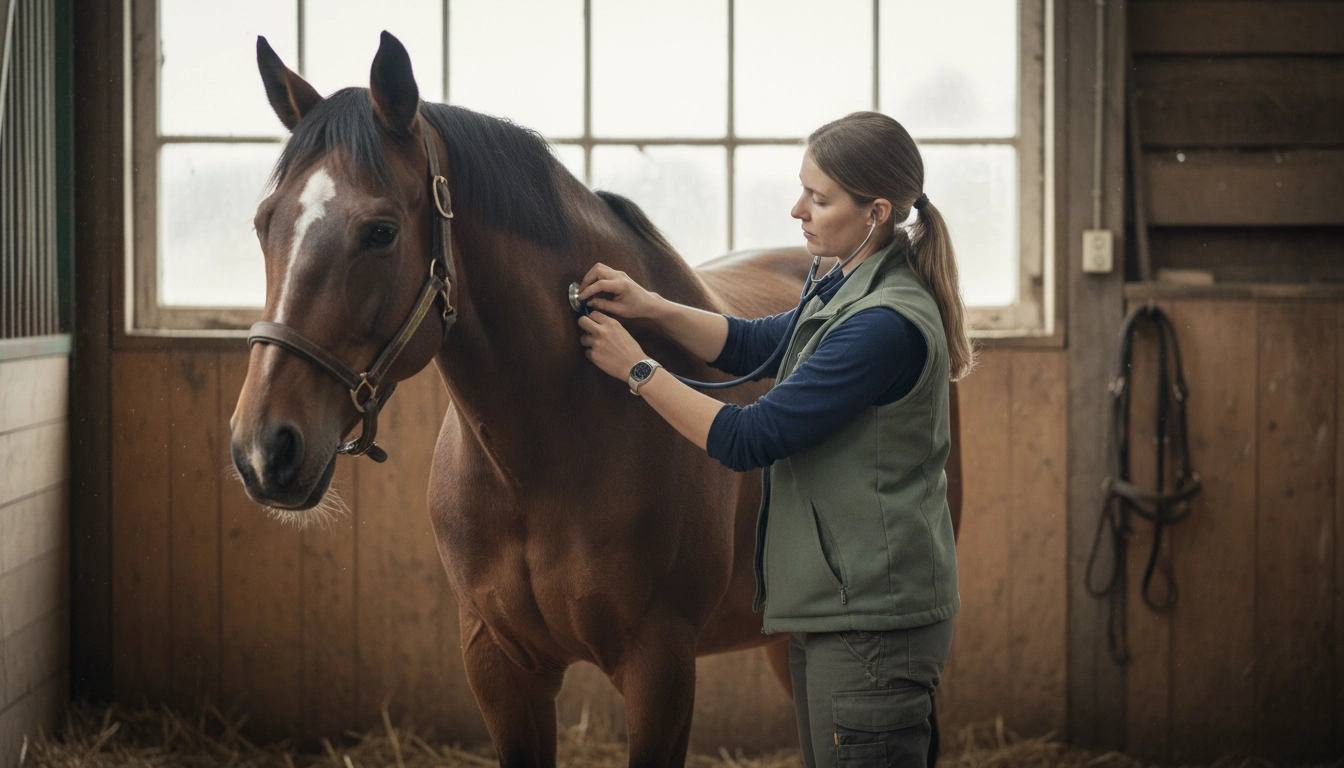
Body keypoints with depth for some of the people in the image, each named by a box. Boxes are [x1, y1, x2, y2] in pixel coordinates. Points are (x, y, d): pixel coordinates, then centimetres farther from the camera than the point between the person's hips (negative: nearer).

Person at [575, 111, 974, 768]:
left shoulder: (888, 324, -23)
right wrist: (652, 308, 4)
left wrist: (635, 368, -11)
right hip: (832, 609, 10)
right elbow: (754, 347, 20)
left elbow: (746, 440, -21)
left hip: (871, 621, -10)